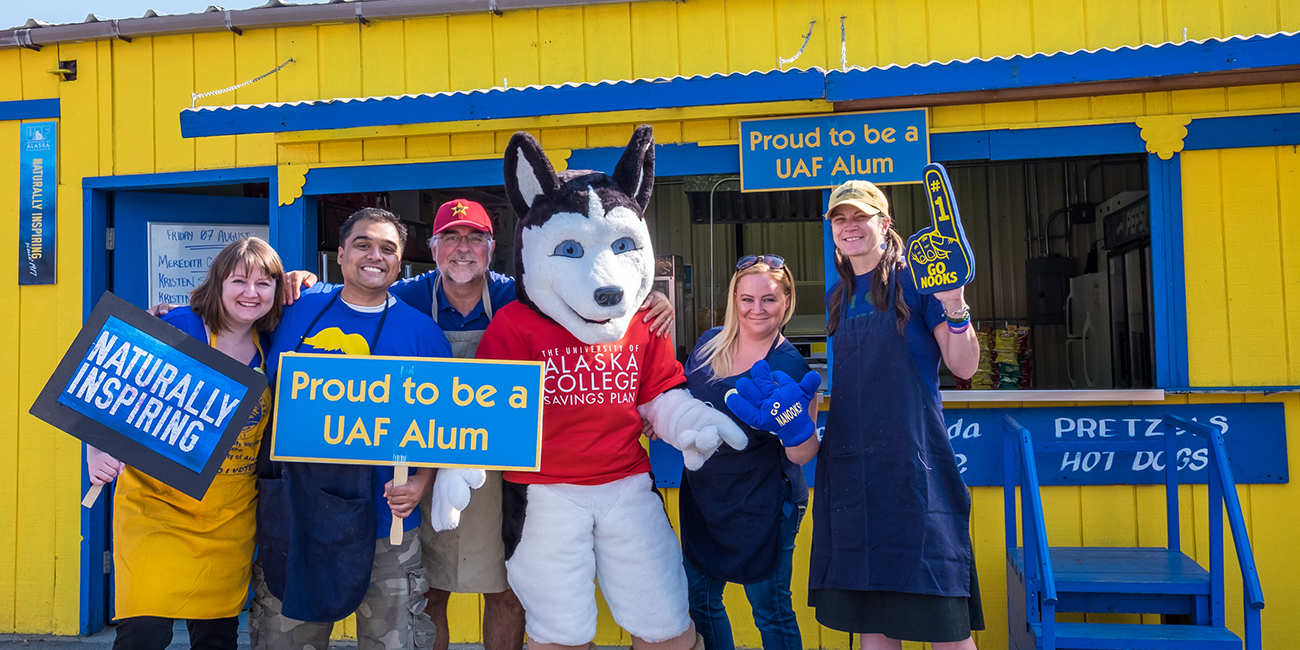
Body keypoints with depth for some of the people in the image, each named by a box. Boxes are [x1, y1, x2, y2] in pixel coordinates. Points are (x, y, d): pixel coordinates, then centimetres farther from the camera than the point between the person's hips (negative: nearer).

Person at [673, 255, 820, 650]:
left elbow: (802, 455, -18)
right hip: (701, 494, 6)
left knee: (770, 609, 8)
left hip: (762, 505, -5)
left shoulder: (790, 366, -14)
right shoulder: (710, 343, -1)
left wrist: (797, 424, -37)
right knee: (699, 601, 16)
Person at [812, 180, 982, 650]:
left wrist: (955, 309, -22)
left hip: (912, 458, -6)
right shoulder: (838, 296, 15)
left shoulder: (914, 279, -2)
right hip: (849, 461, 6)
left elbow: (963, 367, -7)